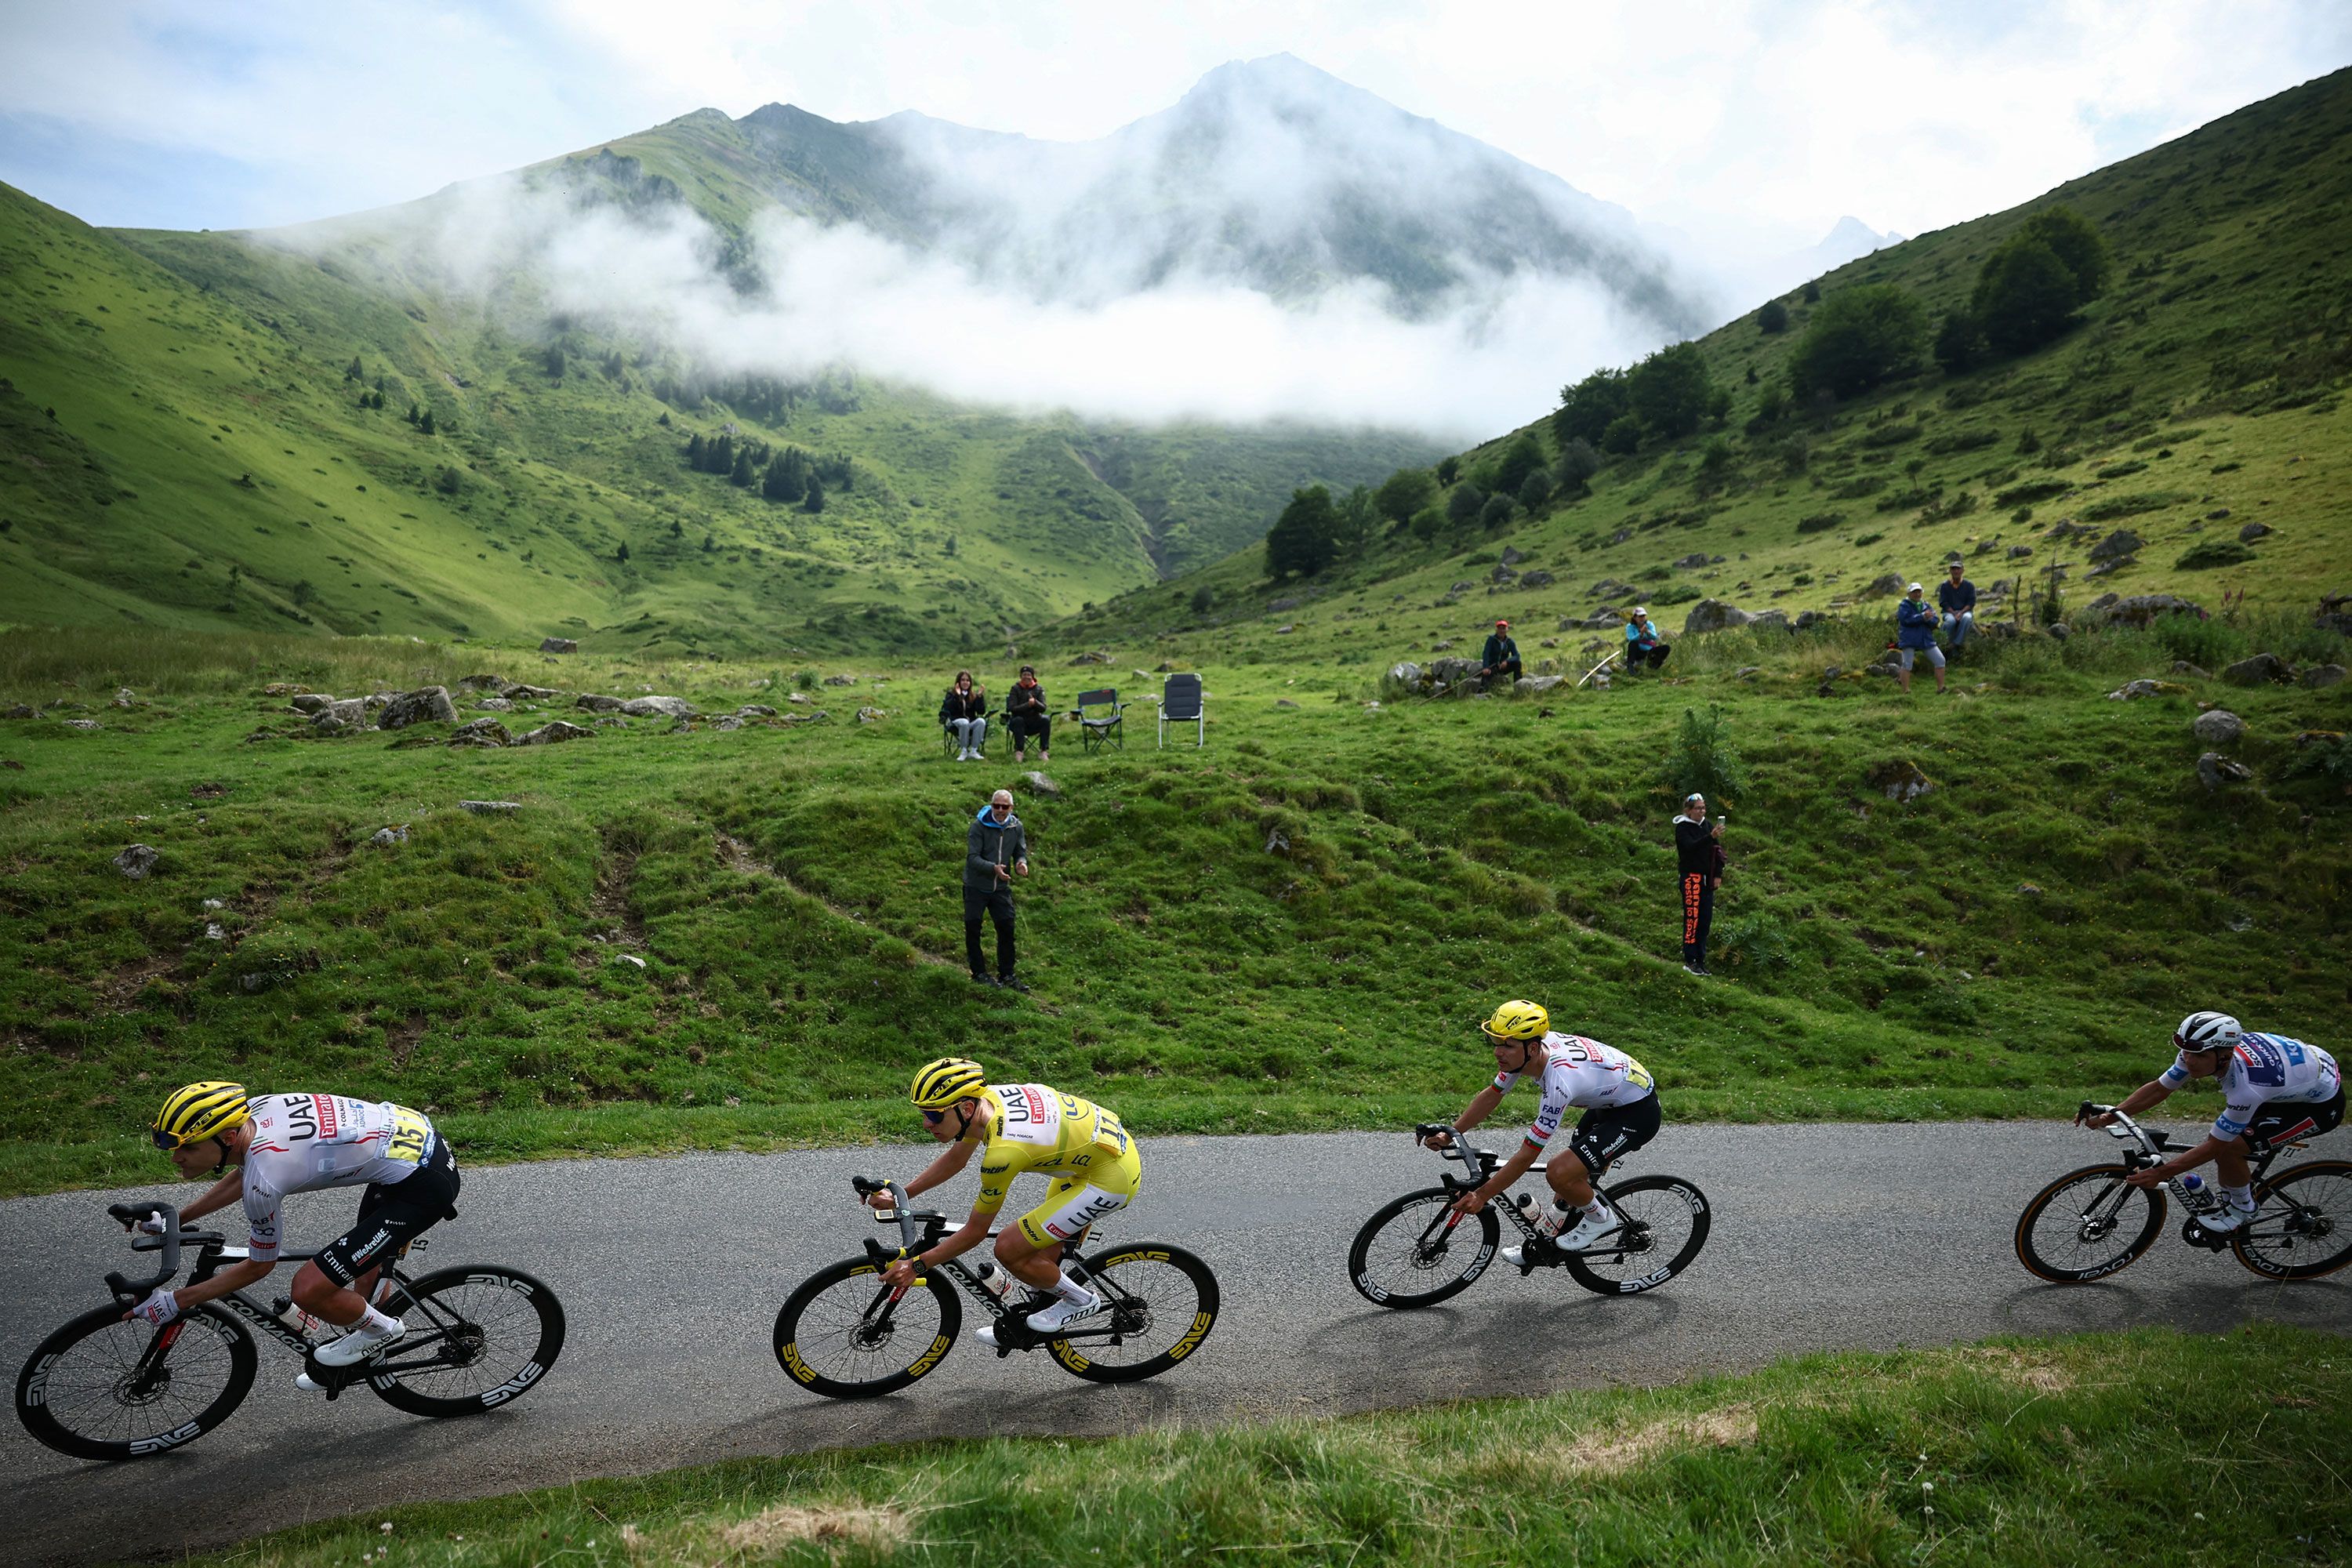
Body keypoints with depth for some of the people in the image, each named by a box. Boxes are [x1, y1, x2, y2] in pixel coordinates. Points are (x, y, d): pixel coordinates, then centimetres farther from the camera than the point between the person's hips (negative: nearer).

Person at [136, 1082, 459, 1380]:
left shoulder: (264, 1180, -23)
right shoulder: (252, 1109, -1)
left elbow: (259, 1265, -4)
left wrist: (176, 1302, 4)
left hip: (423, 1183, -10)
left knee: (309, 1290, -10)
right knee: (367, 1262, 32)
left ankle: (381, 1330, 18)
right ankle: (368, 1361, 52)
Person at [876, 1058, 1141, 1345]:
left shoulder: (1002, 1152, -30)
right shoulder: (986, 1096, -7)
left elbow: (975, 1232, -16)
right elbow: (955, 1159, 13)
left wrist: (915, 1265, -9)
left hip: (1111, 1177, -9)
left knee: (1009, 1249, -7)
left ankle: (1080, 1300, 14)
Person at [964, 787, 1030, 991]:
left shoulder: (1016, 827, -2)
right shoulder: (979, 826, -17)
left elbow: (1021, 853, 4)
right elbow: (972, 858, -21)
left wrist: (1021, 863, -21)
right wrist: (994, 868, -37)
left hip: (1001, 888, 4)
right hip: (976, 887, -4)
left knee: (1006, 928, 6)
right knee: (973, 930, 4)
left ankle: (1007, 974, 19)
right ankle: (979, 972, 19)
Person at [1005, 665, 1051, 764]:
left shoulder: (1039, 689, 5)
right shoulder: (1015, 688, -1)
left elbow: (1043, 708, -8)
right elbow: (1012, 708, -13)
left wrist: (1035, 703, -29)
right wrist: (1028, 705, -25)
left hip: (1034, 722, 2)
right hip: (1019, 723, -2)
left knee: (1046, 719, -27)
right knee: (1018, 720, -35)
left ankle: (1044, 751, -23)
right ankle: (1018, 752, -32)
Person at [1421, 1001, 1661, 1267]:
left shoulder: (1559, 1082, -36)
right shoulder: (1527, 1050, -14)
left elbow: (1527, 1155, -30)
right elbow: (1491, 1095, 2)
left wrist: (1481, 1196, -23)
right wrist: (1448, 1135, -5)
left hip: (1638, 1113, -9)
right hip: (1609, 1101, 9)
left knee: (1559, 1174, -18)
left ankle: (1600, 1217, 8)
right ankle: (1546, 1242, 33)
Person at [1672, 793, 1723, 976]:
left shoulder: (1708, 825, 10)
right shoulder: (1682, 828, -7)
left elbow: (1717, 851, 12)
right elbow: (1691, 847, -24)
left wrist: (1718, 875, 5)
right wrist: (1711, 837, -36)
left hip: (1707, 879, 6)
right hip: (1691, 877, -6)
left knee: (1705, 919, 7)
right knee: (1692, 918, -8)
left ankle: (1700, 959, 15)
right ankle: (1690, 961, -3)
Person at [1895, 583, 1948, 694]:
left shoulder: (1925, 605, 13)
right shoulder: (1904, 605, -2)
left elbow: (1935, 621, 4)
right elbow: (1905, 619, -21)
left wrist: (1928, 618, -18)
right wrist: (1922, 617, -21)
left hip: (1926, 639, 5)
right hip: (1909, 640, -5)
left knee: (1940, 661, 3)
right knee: (1907, 665, -9)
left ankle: (1941, 688, 13)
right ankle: (1906, 691, -3)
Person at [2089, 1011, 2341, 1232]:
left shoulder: (2246, 1089, -38)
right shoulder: (2202, 1050, -20)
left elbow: (2214, 1146, -28)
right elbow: (2158, 1088, -11)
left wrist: (2159, 1174, -27)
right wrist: (2109, 1116, -20)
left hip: (2322, 1103, -8)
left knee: (2227, 1147, -17)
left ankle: (2243, 1207, 8)